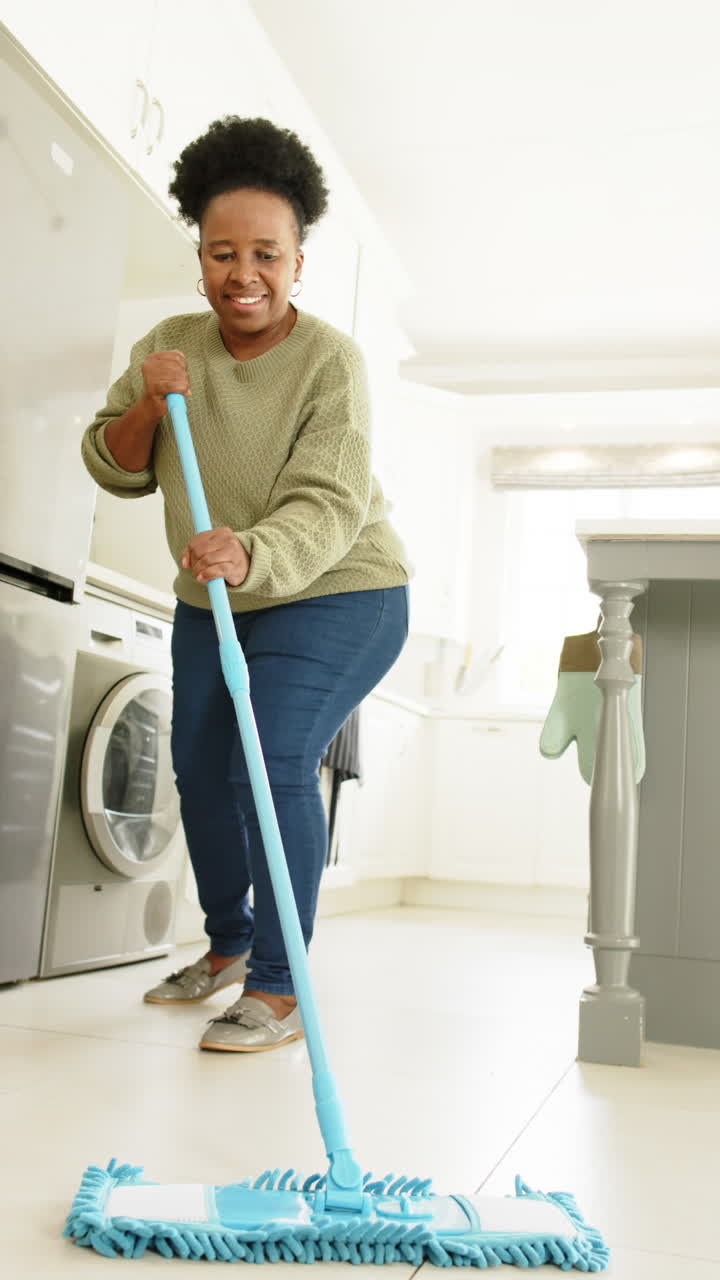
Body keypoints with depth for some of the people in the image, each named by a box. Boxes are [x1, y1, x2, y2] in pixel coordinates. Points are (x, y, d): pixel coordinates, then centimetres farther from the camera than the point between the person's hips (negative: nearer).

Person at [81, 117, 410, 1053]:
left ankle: (279, 989, -5)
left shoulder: (331, 360, -20)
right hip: (212, 600, 6)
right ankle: (229, 944, 33)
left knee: (275, 764, -19)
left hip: (336, 594, -6)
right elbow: (114, 471, 0)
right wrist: (145, 405, -20)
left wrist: (251, 555, -49)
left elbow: (328, 505, -29)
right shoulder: (172, 344, -3)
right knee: (199, 766, 10)